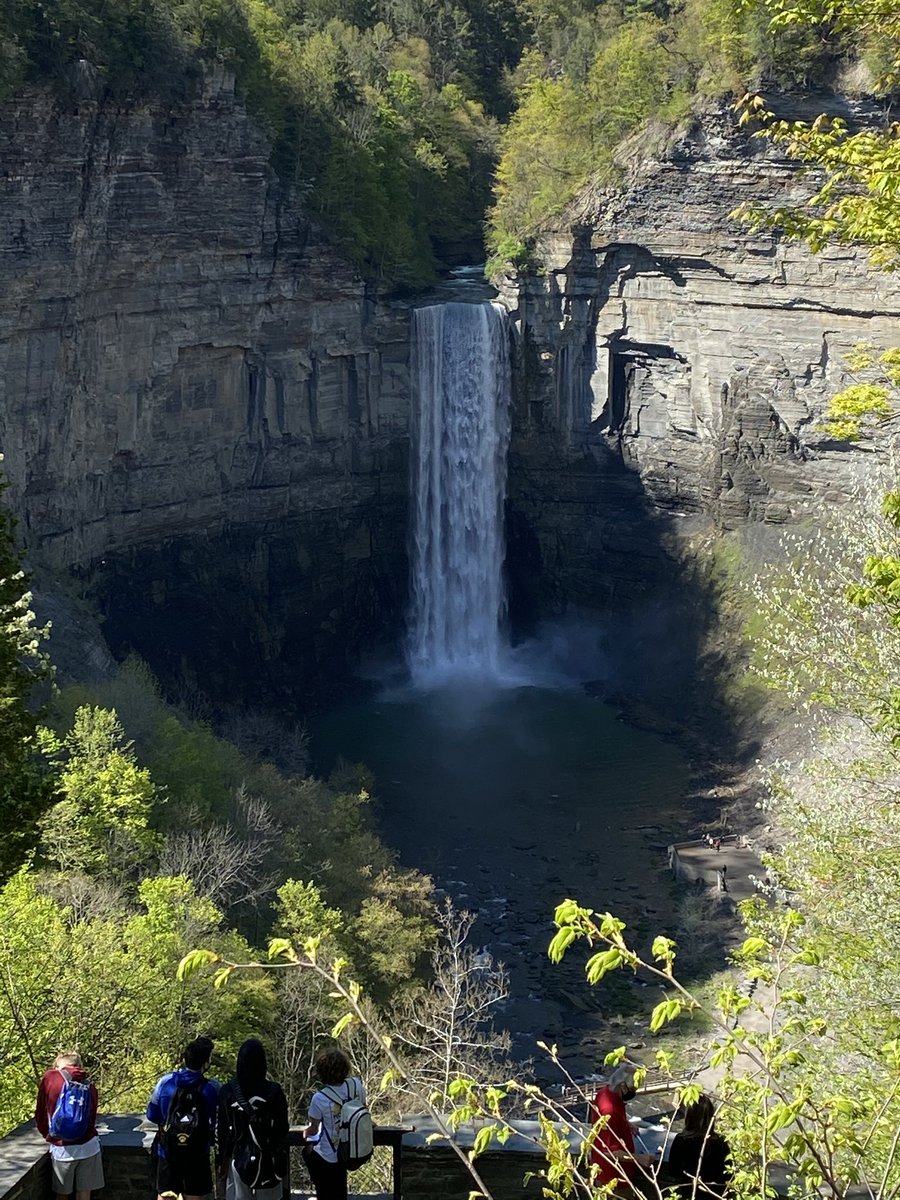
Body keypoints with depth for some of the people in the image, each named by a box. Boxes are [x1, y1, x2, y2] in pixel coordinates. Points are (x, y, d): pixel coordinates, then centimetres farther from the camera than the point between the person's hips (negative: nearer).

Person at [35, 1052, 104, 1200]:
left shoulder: (49, 1078, 1)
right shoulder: (90, 1086, 8)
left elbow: (40, 1113, 8)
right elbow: (92, 1119, 12)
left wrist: (48, 1136, 23)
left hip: (61, 1149, -2)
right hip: (88, 1146, 2)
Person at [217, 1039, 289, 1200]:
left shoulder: (228, 1091, -4)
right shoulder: (273, 1091, -10)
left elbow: (221, 1130, 2)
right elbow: (283, 1128, -4)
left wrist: (221, 1160, 11)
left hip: (238, 1158, 1)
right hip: (266, 1158, -1)